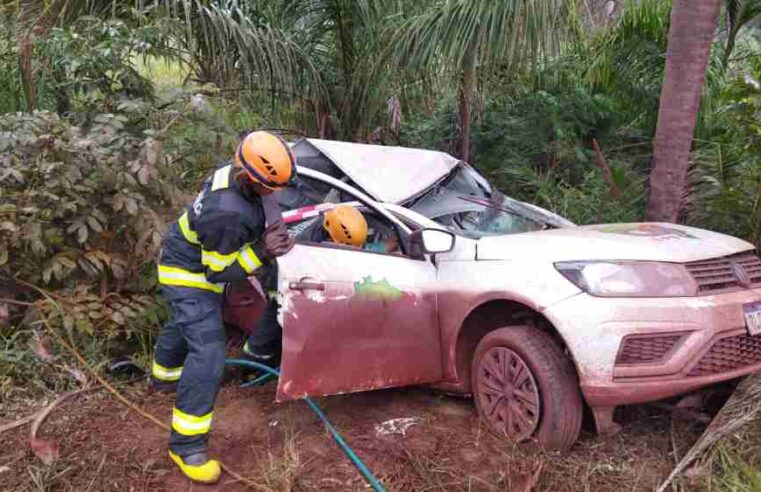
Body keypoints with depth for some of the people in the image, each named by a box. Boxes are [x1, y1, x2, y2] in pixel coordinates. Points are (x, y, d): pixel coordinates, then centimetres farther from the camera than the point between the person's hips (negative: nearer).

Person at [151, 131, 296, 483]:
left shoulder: (232, 171, -15)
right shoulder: (227, 215, -40)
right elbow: (218, 272, -28)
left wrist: (265, 238, -2)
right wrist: (260, 252, -36)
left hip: (187, 259, 10)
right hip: (189, 276, -10)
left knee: (185, 326, 33)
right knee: (208, 352, -17)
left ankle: (164, 377, 63)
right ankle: (185, 445, -8)